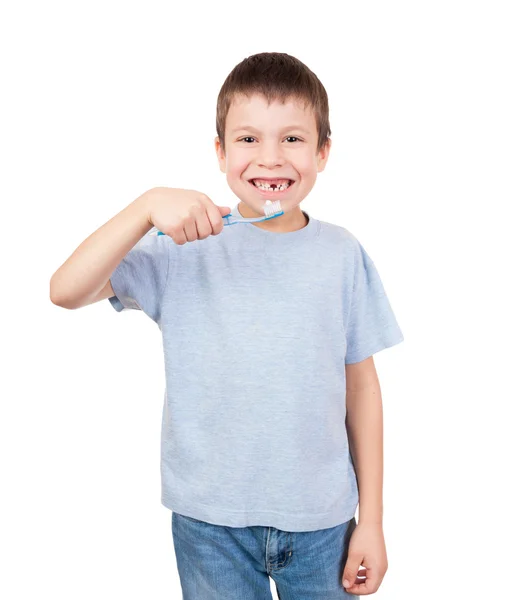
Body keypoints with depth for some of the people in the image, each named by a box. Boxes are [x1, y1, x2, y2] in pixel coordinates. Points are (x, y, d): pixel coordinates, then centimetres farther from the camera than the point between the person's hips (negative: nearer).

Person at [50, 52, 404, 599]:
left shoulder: (343, 256, -4)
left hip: (321, 519, 1)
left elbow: (361, 383, 0)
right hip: (210, 520, 0)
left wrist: (371, 518, 3)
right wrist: (149, 205, -27)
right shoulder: (187, 249, -8)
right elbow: (66, 291, -15)